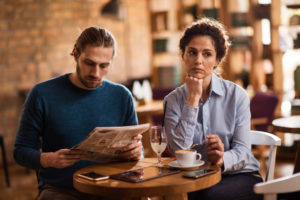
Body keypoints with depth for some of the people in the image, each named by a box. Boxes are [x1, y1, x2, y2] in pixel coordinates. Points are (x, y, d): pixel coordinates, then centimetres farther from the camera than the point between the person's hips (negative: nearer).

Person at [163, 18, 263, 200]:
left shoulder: (236, 95, -3)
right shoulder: (173, 100, 1)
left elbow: (242, 150, -8)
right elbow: (178, 150, -14)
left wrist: (222, 159, -31)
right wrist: (193, 99, -15)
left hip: (239, 176, -1)